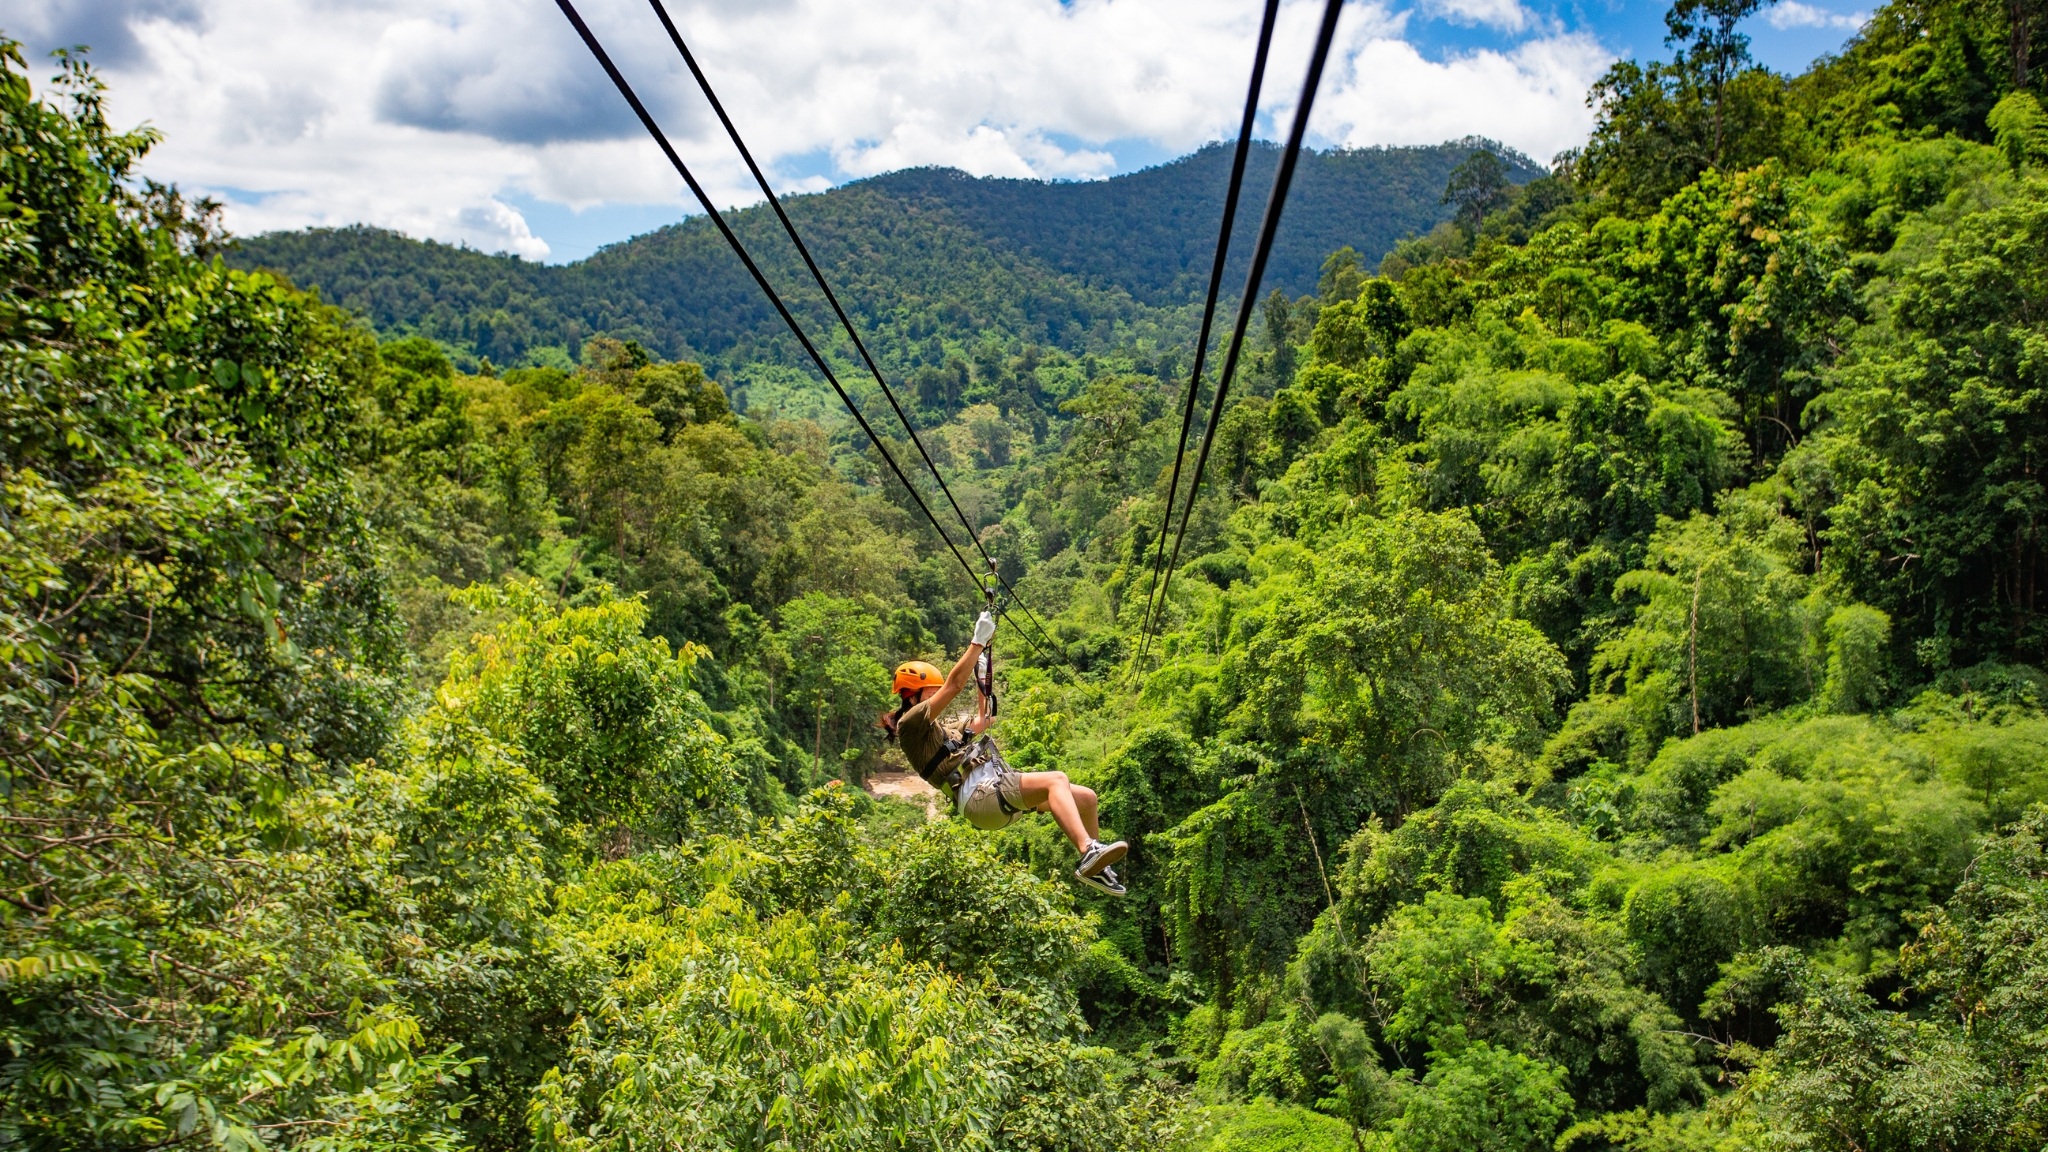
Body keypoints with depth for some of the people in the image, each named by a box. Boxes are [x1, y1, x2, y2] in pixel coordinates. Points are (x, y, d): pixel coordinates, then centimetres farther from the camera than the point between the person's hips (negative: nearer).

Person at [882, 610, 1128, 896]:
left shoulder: (941, 731, 30)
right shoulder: (910, 724, 1)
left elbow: (981, 723, 45)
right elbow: (954, 685, -7)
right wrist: (979, 641, -3)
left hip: (999, 795, 10)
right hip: (980, 795, -10)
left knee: (1085, 796, 4)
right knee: (1056, 780, -30)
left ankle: (1095, 867, 16)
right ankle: (1089, 851, -47)